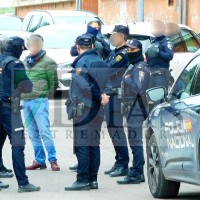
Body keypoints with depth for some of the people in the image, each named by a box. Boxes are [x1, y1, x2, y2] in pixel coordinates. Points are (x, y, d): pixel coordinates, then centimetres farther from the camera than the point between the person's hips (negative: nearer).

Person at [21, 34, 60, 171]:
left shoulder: (48, 62, -3)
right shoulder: (26, 61, 15)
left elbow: (53, 82, -2)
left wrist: (46, 97, -3)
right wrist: (22, 94, 13)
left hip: (39, 101, -6)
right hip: (26, 101, 6)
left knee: (44, 131, -10)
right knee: (33, 134, 7)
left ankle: (53, 160, -6)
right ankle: (39, 160, 12)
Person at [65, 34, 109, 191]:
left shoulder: (81, 62, -11)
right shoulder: (101, 63, 15)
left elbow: (83, 86, -20)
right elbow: (106, 85, 16)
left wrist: (100, 97, -12)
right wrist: (101, 96, 0)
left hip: (83, 109, -8)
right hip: (97, 110, 8)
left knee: (81, 145, -7)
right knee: (94, 144, 11)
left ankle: (83, 180, -9)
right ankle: (93, 179, 13)